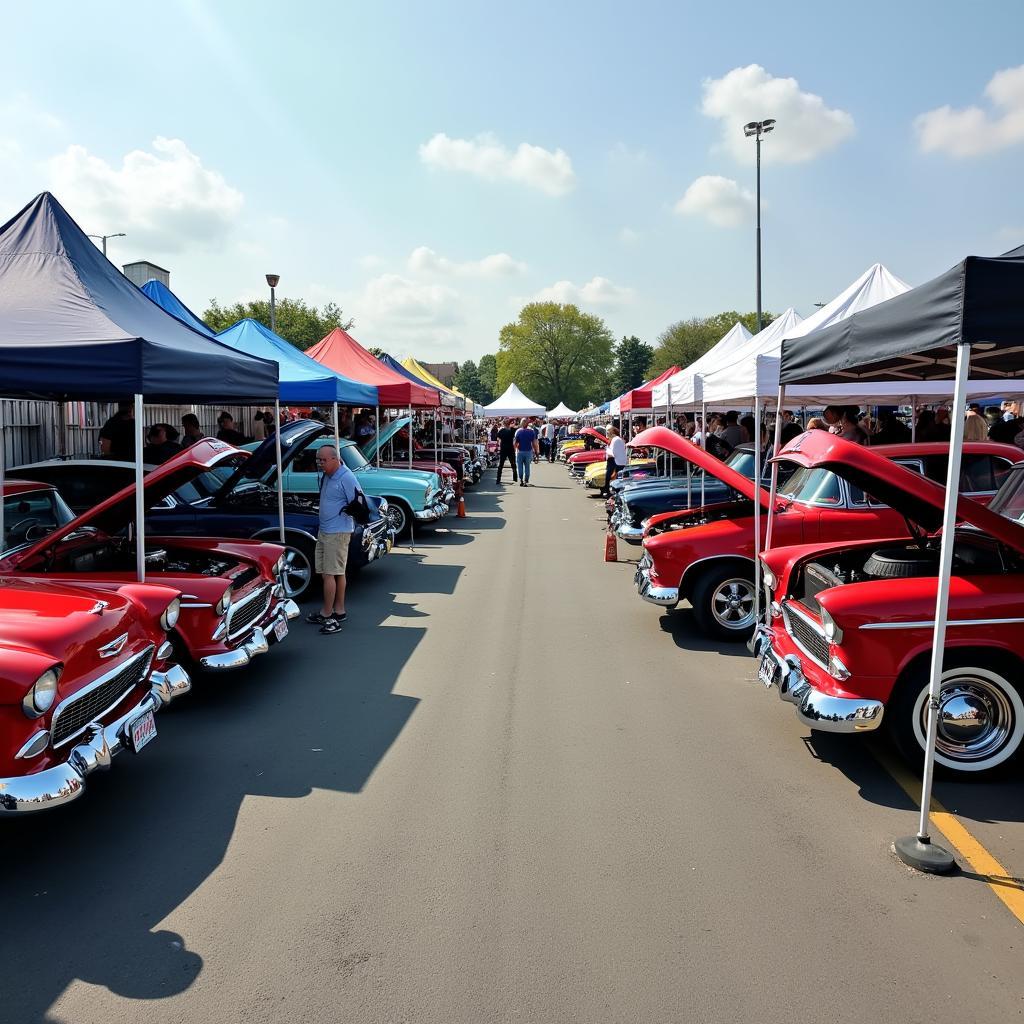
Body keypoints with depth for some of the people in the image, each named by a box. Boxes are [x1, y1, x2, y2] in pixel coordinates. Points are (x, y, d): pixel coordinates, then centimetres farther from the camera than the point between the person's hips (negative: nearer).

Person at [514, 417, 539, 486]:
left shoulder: (518, 431, -5)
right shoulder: (532, 431, -3)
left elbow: (516, 443, -5)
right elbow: (534, 442, -3)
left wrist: (516, 450, 10)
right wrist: (535, 450, 6)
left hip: (520, 451, -1)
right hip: (529, 451, 1)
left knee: (520, 467, 9)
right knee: (527, 467, 7)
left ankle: (521, 481, 9)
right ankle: (526, 481, 4)